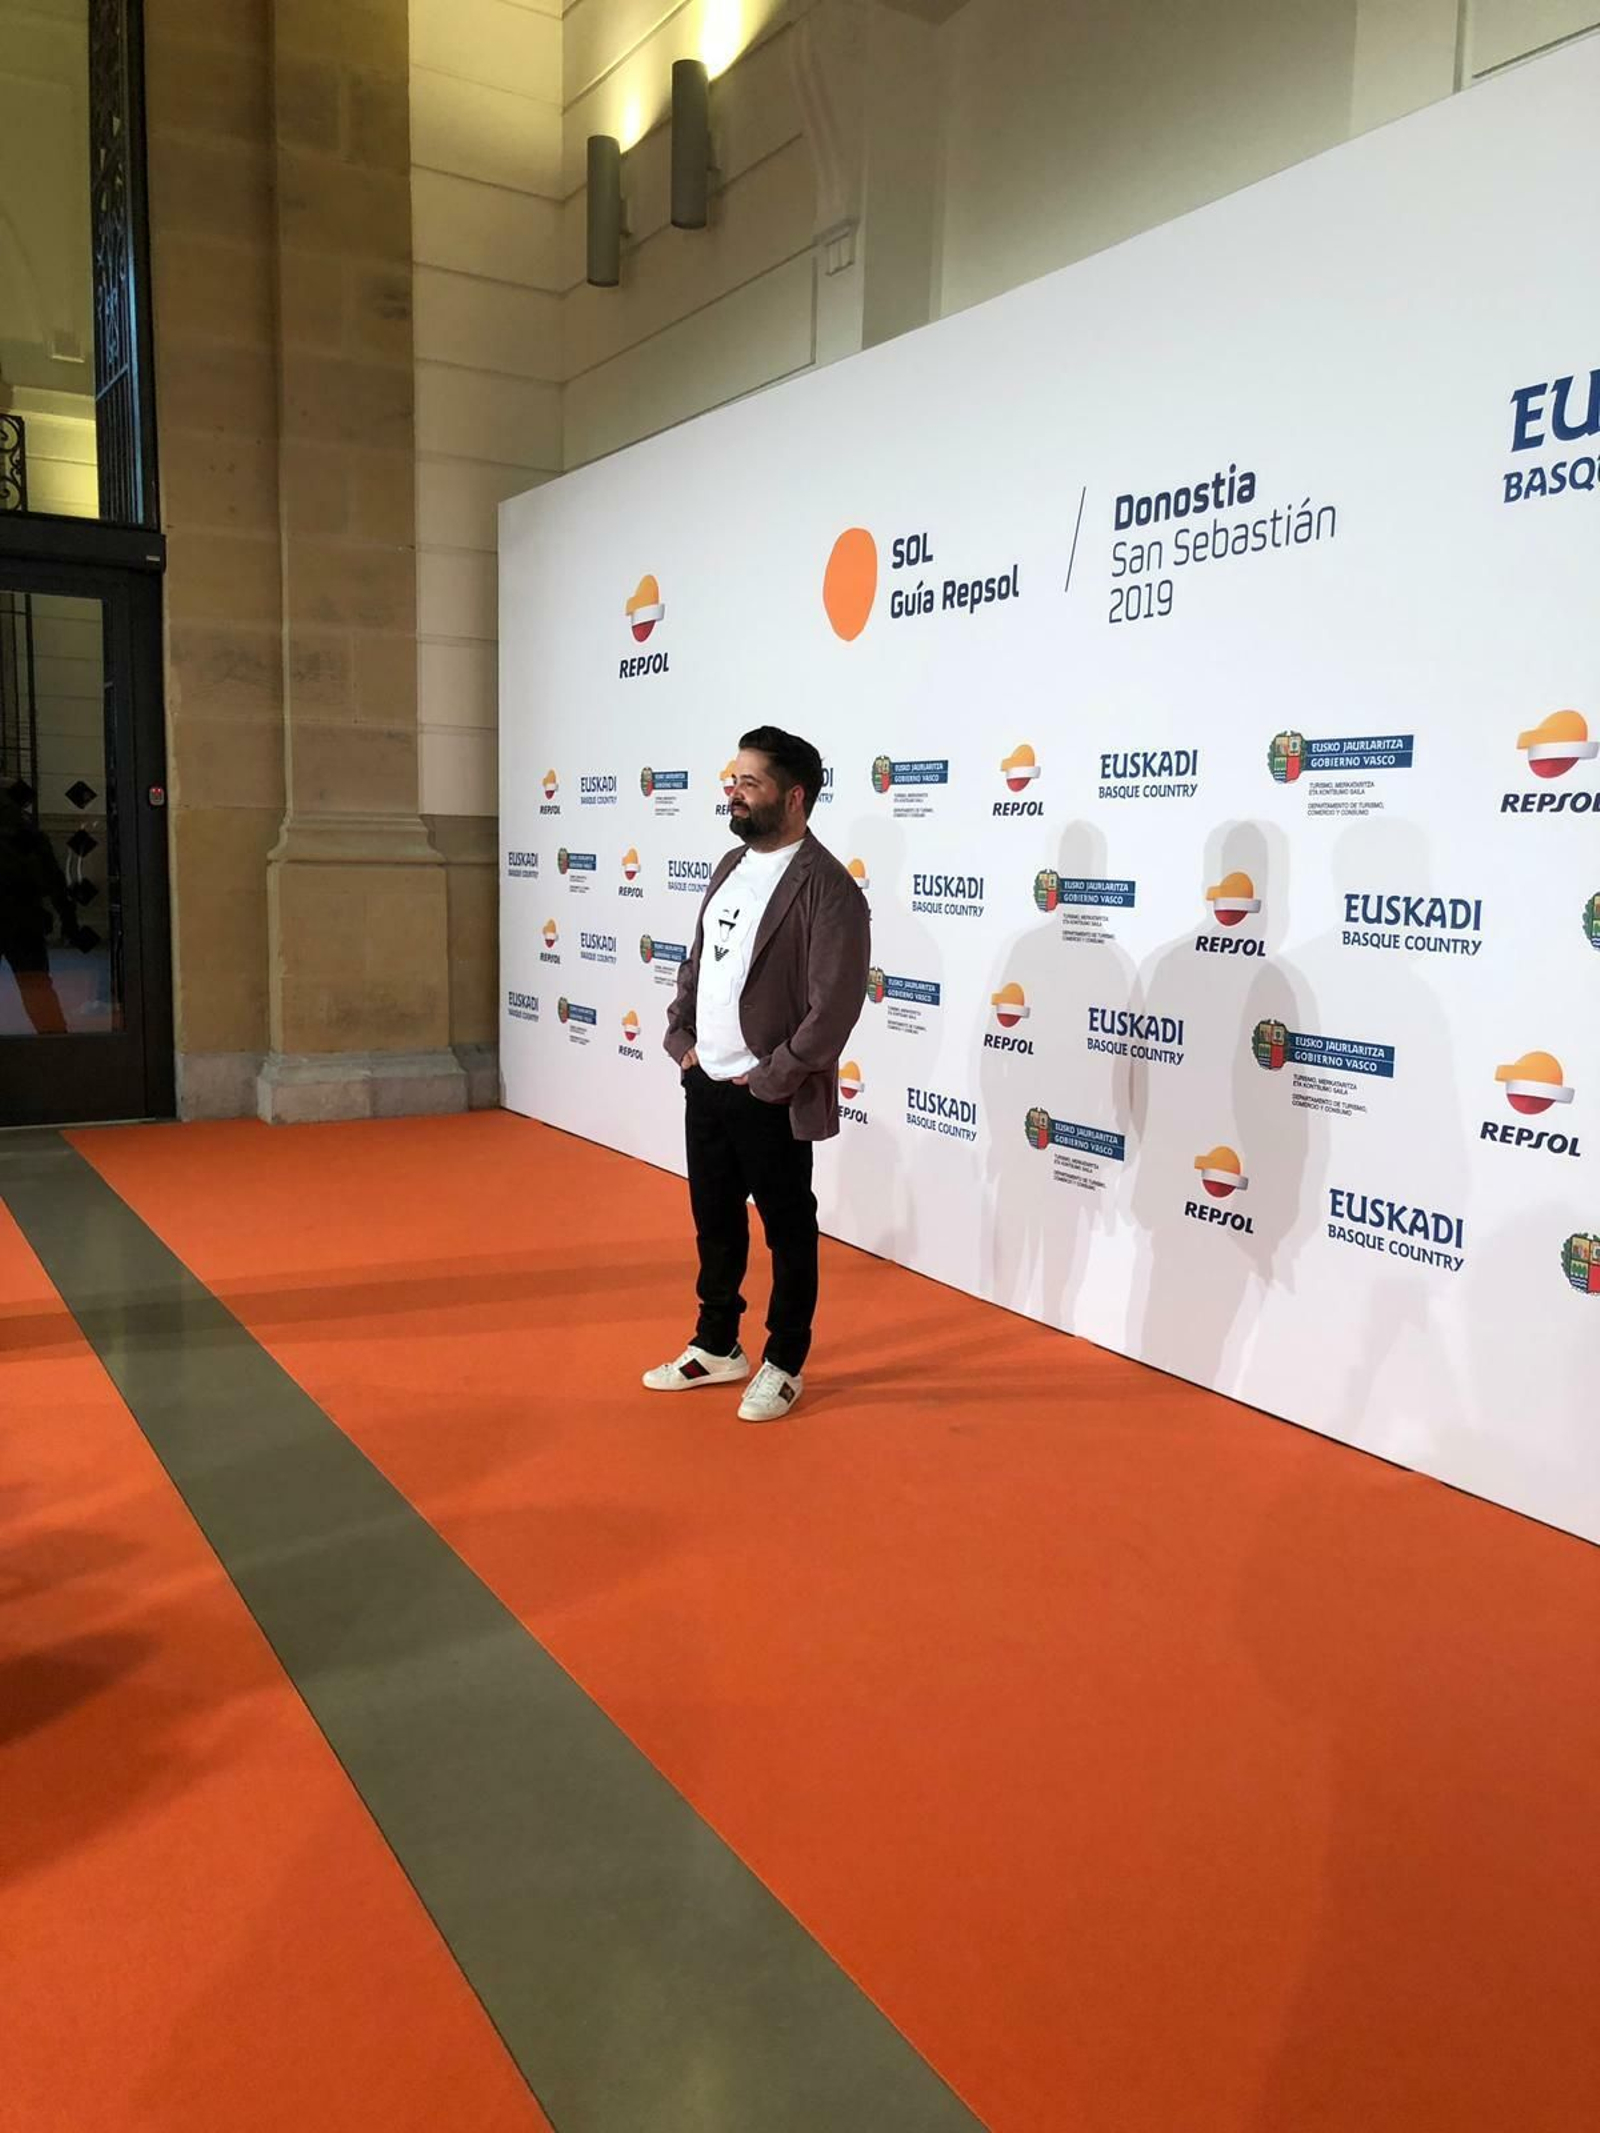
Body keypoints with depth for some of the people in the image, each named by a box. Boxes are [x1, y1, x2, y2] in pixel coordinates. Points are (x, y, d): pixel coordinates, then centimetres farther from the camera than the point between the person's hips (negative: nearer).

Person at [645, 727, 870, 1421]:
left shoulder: (827, 888, -16)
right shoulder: (732, 865, 9)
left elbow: (833, 1007, -20)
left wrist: (769, 1080, -16)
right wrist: (681, 1039, 6)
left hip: (770, 1100, -8)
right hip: (704, 1085, 8)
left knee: (787, 1233, 8)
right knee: (715, 1222, 19)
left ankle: (784, 1365, 24)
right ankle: (716, 1347, 36)